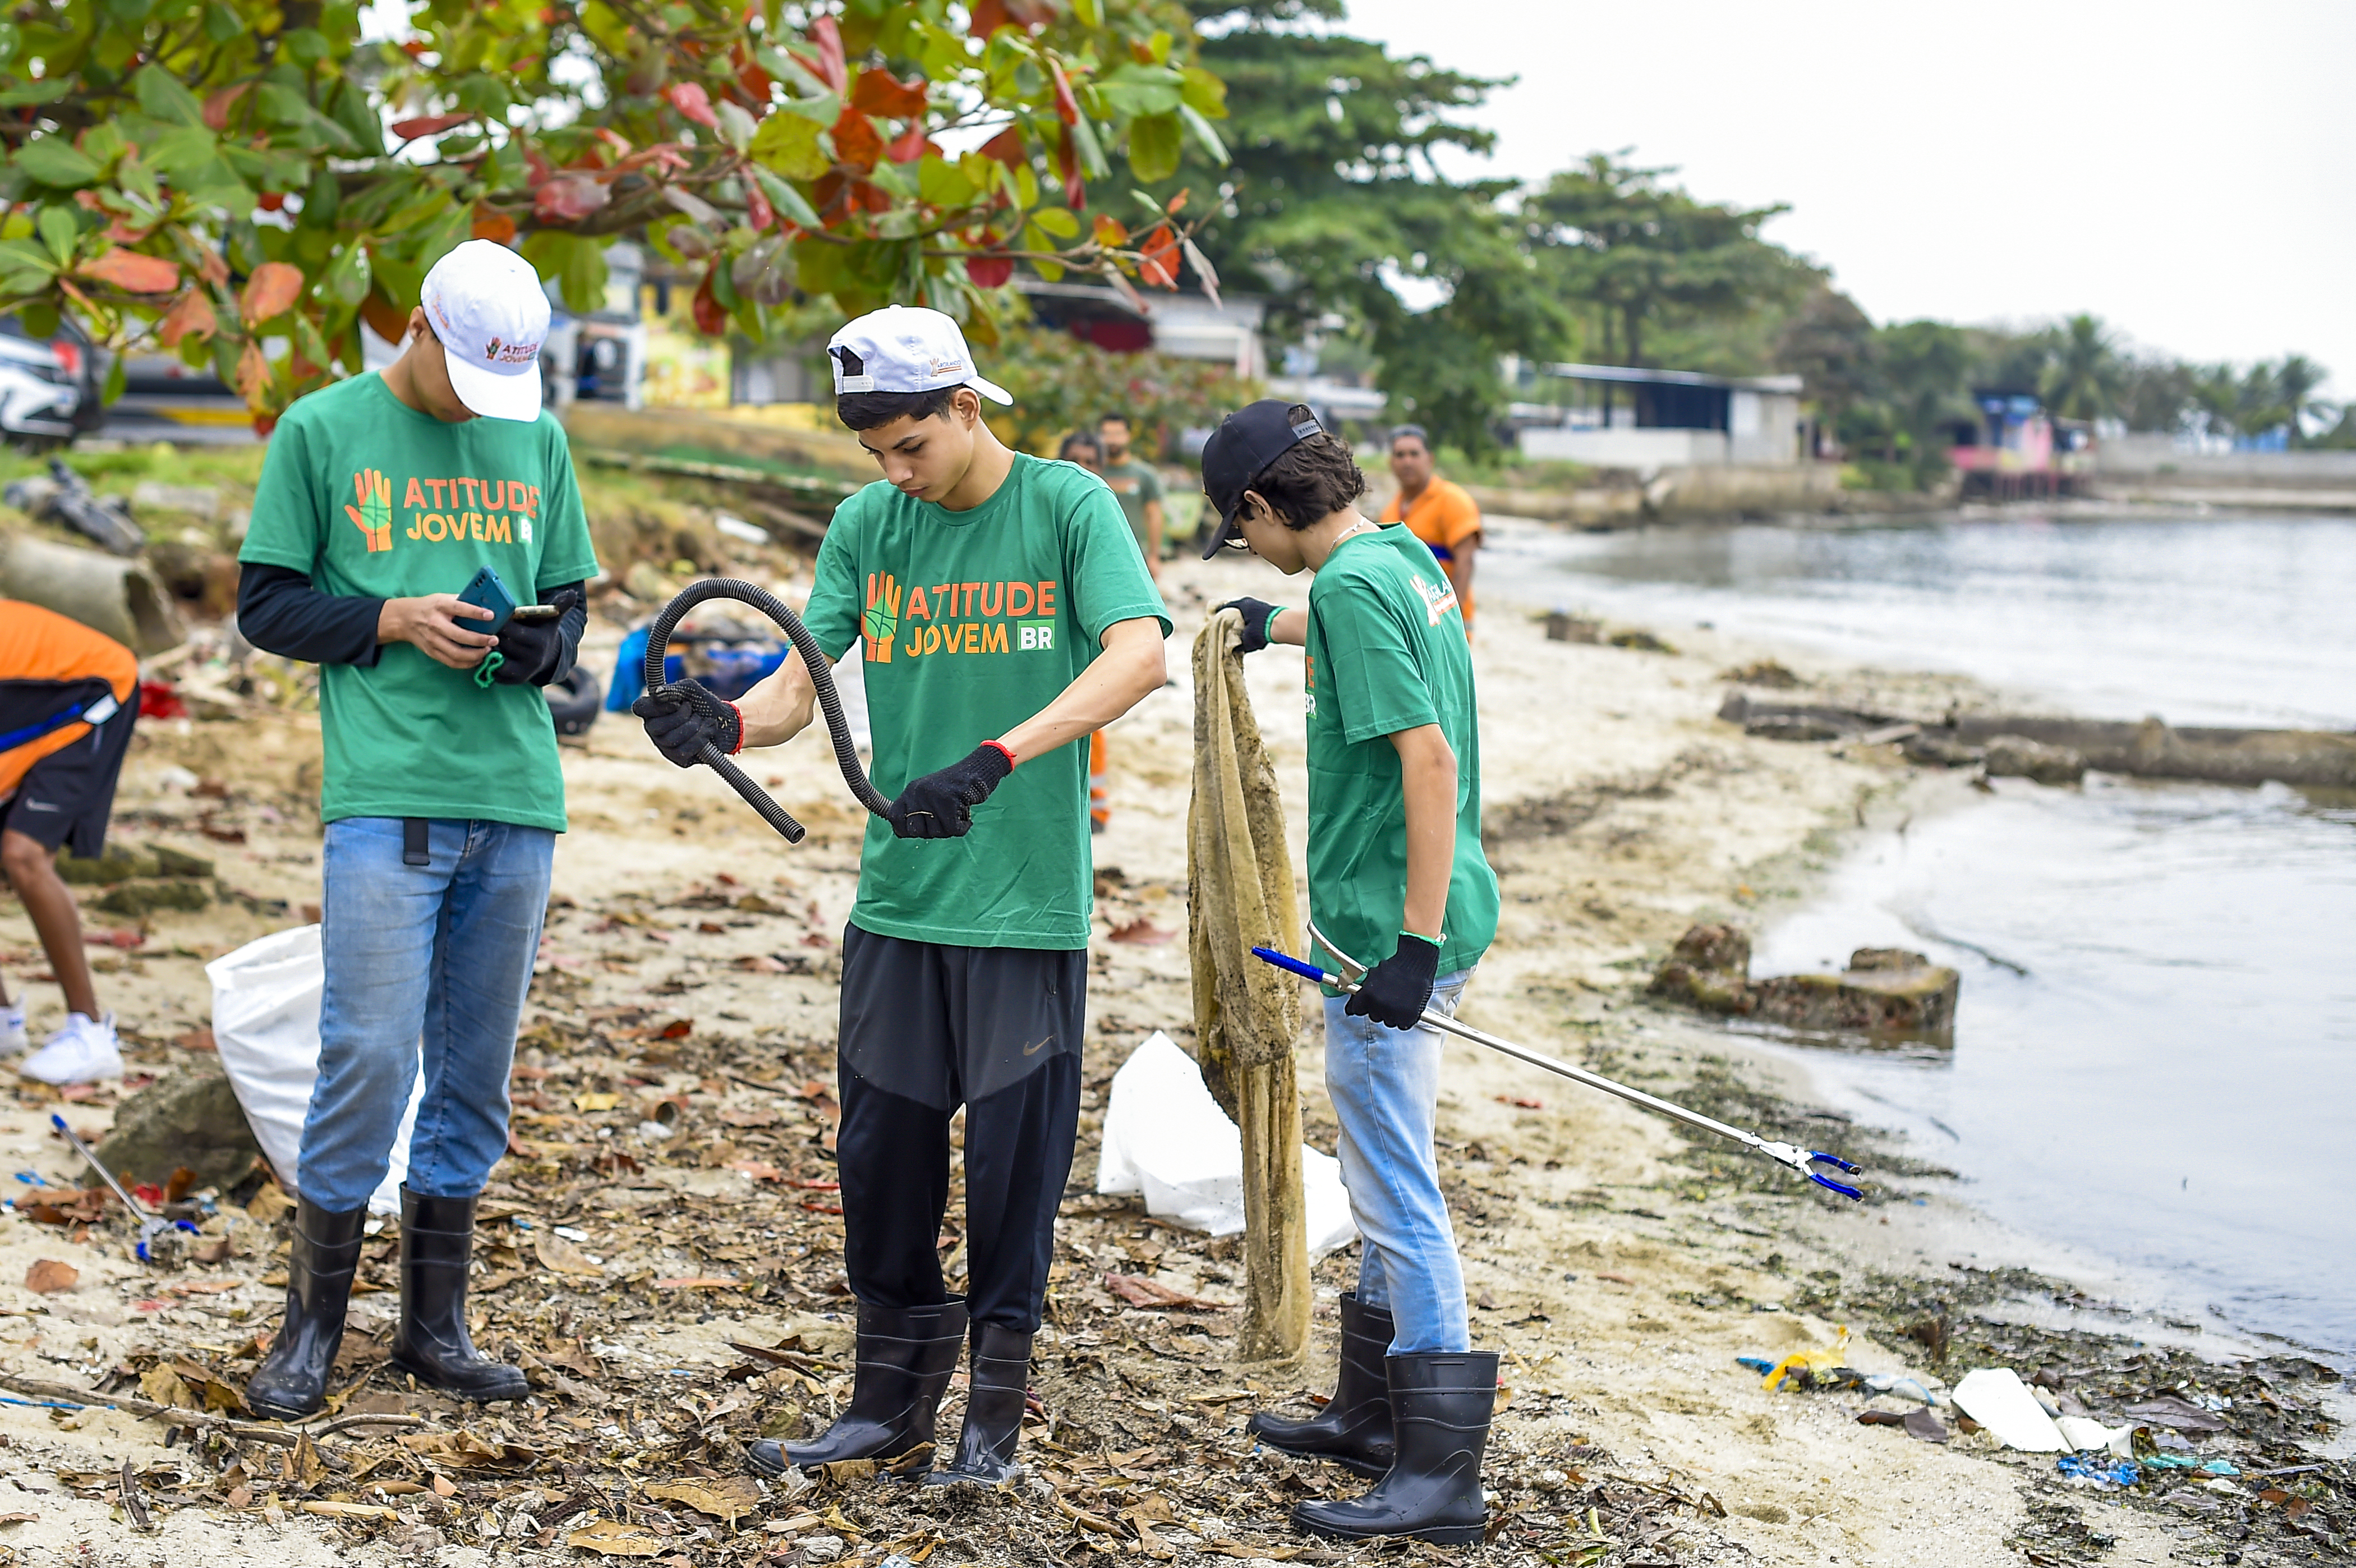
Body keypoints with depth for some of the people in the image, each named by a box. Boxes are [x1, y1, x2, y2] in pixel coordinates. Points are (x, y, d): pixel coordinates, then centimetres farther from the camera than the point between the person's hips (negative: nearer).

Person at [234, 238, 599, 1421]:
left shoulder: (538, 438, 14)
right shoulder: (323, 429, 3)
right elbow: (266, 604, 3)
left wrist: (547, 645, -3)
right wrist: (397, 621, -11)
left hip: (518, 800, 4)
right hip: (385, 793, -4)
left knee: (476, 1070, 8)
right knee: (369, 1056, -8)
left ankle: (435, 1323, 18)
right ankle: (313, 1320, 7)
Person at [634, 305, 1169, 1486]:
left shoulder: (1066, 505, -6)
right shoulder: (866, 526, 7)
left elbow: (1138, 655, -20)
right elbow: (806, 679, 2)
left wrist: (993, 760, -32)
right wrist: (728, 723, -21)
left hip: (1028, 902, -4)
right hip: (895, 899, 4)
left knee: (1015, 1155, 3)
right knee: (882, 1151, 8)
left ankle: (994, 1411, 19)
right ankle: (893, 1397, 25)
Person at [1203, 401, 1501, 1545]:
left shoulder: (1351, 586, -17)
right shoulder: (1402, 554, 12)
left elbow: (1427, 756, -25)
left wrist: (1415, 944, -26)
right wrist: (1276, 627, 58)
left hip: (1389, 925, -10)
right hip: (1411, 916, 10)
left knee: (1398, 1194, -7)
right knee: (1386, 1179, 20)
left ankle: (1442, 1472, -2)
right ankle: (1373, 1415, 33)